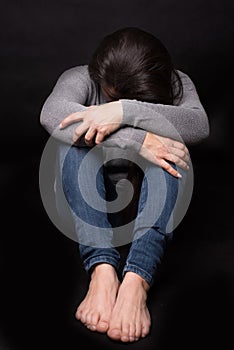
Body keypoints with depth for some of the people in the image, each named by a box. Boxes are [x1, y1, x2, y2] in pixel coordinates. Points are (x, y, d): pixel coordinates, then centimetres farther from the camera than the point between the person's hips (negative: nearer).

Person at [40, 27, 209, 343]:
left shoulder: (175, 84, -7)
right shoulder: (82, 78, -10)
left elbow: (199, 125, -29)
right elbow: (52, 114, -33)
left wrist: (125, 112, -41)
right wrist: (135, 140, -42)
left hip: (152, 195, 1)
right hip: (88, 196, 0)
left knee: (168, 140, -29)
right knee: (74, 137, -29)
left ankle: (136, 281, -46)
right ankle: (102, 270, -45)